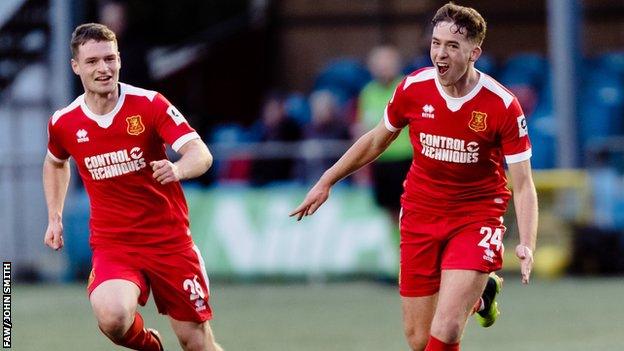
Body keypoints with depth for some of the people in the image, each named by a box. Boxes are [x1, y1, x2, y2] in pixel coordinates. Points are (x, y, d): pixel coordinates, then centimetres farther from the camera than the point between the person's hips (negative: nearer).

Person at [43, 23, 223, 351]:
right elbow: (55, 162, 24)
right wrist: (54, 218, 18)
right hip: (112, 246, 1)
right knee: (112, 317, -29)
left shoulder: (150, 104, -10)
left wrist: (177, 169, -42)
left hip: (170, 240, -1)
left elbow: (201, 154, -20)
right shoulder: (63, 123, -1)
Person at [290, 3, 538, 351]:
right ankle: (479, 295, 37)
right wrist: (326, 182, 14)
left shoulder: (503, 106, -16)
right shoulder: (413, 88, -7)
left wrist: (527, 244, -26)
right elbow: (377, 140, 12)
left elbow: (523, 184, -12)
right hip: (420, 214, 4)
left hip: (477, 218, -4)